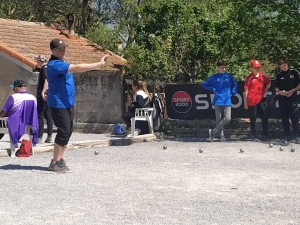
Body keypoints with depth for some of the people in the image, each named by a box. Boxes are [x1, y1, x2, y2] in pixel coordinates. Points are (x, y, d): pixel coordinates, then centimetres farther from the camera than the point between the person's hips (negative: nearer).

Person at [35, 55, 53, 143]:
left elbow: (47, 80, -21)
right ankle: (49, 136, 8)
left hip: (43, 95, -9)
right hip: (49, 95, 9)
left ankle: (40, 137, -5)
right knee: (48, 116, 8)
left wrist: (43, 92, -27)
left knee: (40, 116, -5)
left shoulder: (44, 68, -10)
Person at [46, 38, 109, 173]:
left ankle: (60, 159, 17)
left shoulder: (60, 63, 14)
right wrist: (99, 64, -25)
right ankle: (55, 163, -3)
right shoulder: (54, 64, -18)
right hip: (58, 104, -10)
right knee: (64, 131, -11)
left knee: (68, 131, 9)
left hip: (68, 103, 10)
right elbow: (77, 68, -26)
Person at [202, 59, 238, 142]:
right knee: (219, 119, 2)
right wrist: (213, 89, -1)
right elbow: (204, 84, 8)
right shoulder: (214, 77, 1)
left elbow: (235, 85, 21)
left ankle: (213, 132, 5)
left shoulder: (229, 76, 6)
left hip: (227, 101, 2)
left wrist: (232, 93, 9)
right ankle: (221, 136, 11)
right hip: (218, 101, -2)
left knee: (227, 118, -8)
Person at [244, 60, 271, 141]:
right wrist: (245, 103, -8)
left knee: (264, 117, 5)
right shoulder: (249, 78, -7)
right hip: (252, 101, -4)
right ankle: (254, 136, 9)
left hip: (261, 99, 4)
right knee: (253, 119, 3)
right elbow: (246, 91, -7)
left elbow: (268, 83, 21)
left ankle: (265, 135, 12)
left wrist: (264, 92, 9)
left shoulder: (263, 75, 4)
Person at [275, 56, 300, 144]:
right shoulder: (279, 75, 7)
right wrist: (279, 91, -9)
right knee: (284, 119, 5)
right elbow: (276, 88, 12)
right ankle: (287, 136, 11)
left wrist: (293, 90, -14)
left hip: (292, 98, -3)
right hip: (282, 99, 3)